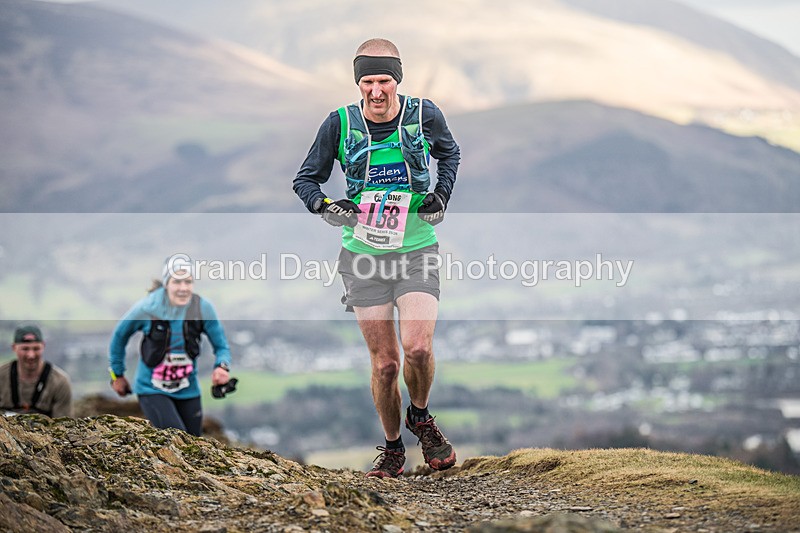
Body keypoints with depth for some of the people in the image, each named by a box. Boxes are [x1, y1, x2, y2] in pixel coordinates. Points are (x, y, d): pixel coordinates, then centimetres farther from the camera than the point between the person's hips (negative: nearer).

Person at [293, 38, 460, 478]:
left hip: (416, 249, 0)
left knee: (418, 348, -19)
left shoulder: (424, 115, -4)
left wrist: (441, 195, 2)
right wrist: (322, 205, -14)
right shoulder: (341, 123, -6)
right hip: (363, 254, 1)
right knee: (384, 363, 2)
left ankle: (420, 417, 13)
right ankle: (392, 448, 24)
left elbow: (449, 154, 18)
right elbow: (306, 178, 6)